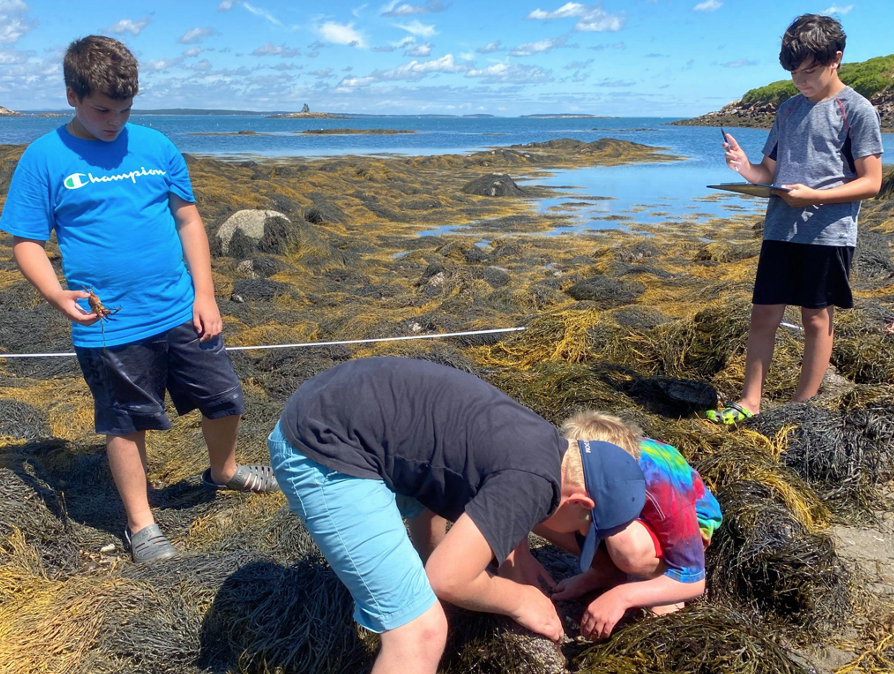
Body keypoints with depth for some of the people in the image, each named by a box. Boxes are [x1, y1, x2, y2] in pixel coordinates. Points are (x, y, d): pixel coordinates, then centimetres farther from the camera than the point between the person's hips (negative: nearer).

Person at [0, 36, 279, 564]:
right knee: (127, 423, 11)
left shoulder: (156, 147, 3)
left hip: (182, 314, 3)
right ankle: (140, 522, 32)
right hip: (109, 328, -3)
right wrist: (58, 294, -21)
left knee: (226, 400, 11)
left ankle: (224, 471, 42)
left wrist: (204, 294, 0)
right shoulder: (44, 159, -4)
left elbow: (189, 221, 7)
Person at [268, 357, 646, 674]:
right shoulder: (533, 482, -17)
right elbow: (447, 579, -15)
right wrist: (520, 602, 1)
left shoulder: (539, 443, 12)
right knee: (422, 631, -11)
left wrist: (516, 554, 22)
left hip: (337, 409, 10)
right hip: (323, 451, -10)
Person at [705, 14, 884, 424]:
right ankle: (750, 402, 13)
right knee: (764, 314, 4)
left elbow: (871, 182, -7)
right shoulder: (789, 109, 13)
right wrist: (746, 169, -7)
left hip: (828, 234, -5)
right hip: (780, 231, 5)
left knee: (817, 318, 4)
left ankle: (803, 407, 14)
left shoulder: (857, 110, -4)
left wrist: (813, 196, -20)